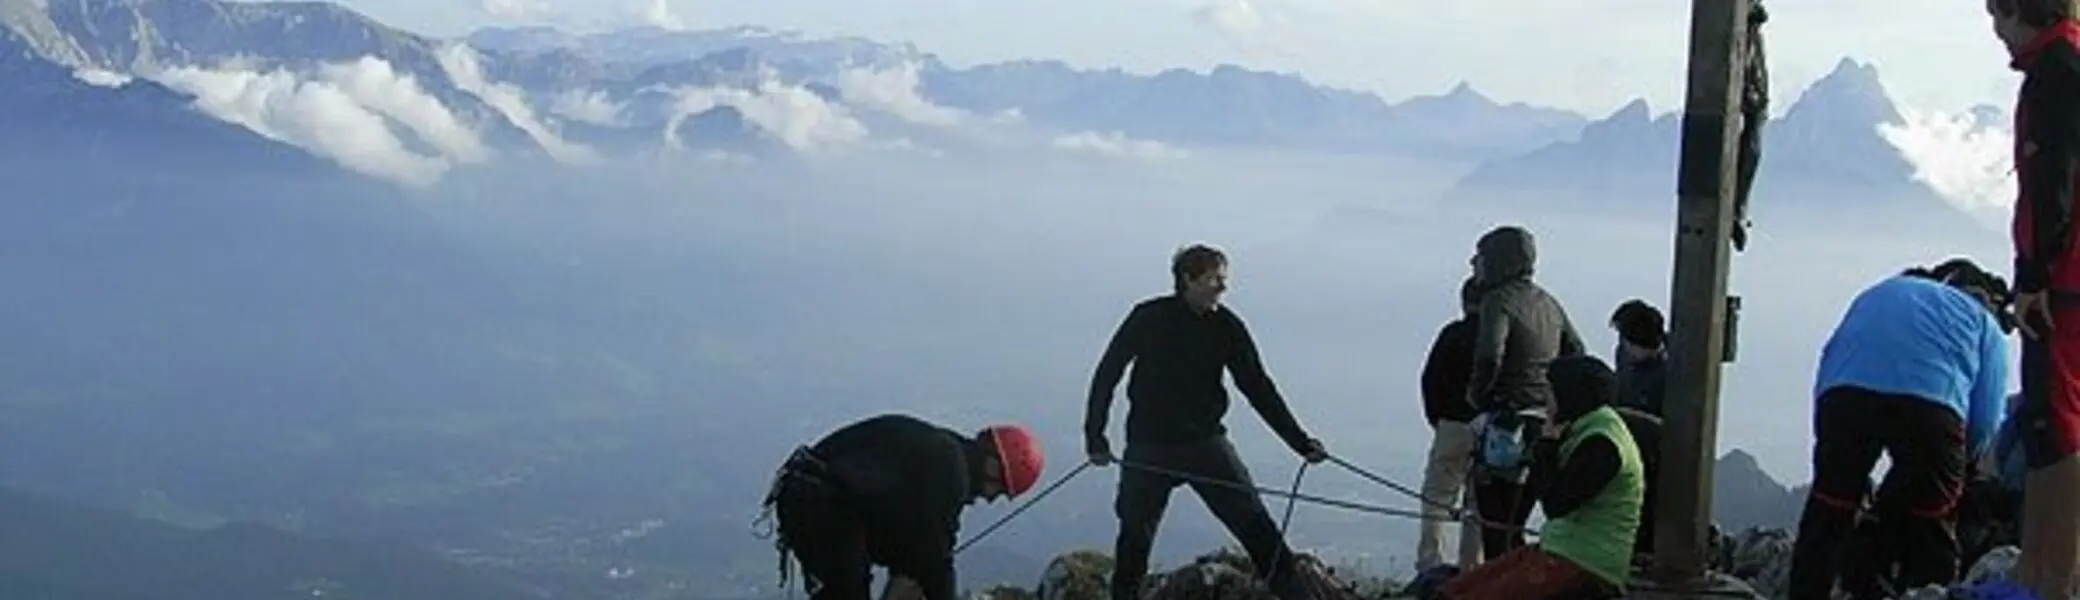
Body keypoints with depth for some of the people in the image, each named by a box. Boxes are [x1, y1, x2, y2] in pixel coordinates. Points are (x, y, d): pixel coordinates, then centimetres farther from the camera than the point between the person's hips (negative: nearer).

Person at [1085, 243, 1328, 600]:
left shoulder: (1226, 326, -2)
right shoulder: (1148, 319, -8)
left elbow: (1258, 388, 2)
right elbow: (1106, 376, -1)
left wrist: (1300, 442, -2)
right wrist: (1095, 437, -5)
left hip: (1206, 442, 1)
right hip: (1149, 447, -1)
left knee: (1255, 523, -6)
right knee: (1135, 533, 6)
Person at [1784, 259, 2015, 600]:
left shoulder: (1881, 293, 40)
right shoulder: (1985, 324, 31)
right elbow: (1985, 421, 17)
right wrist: (1956, 465, 34)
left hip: (1846, 390, 2)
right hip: (1931, 398, -2)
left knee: (1828, 512, 13)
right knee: (1932, 525, 13)